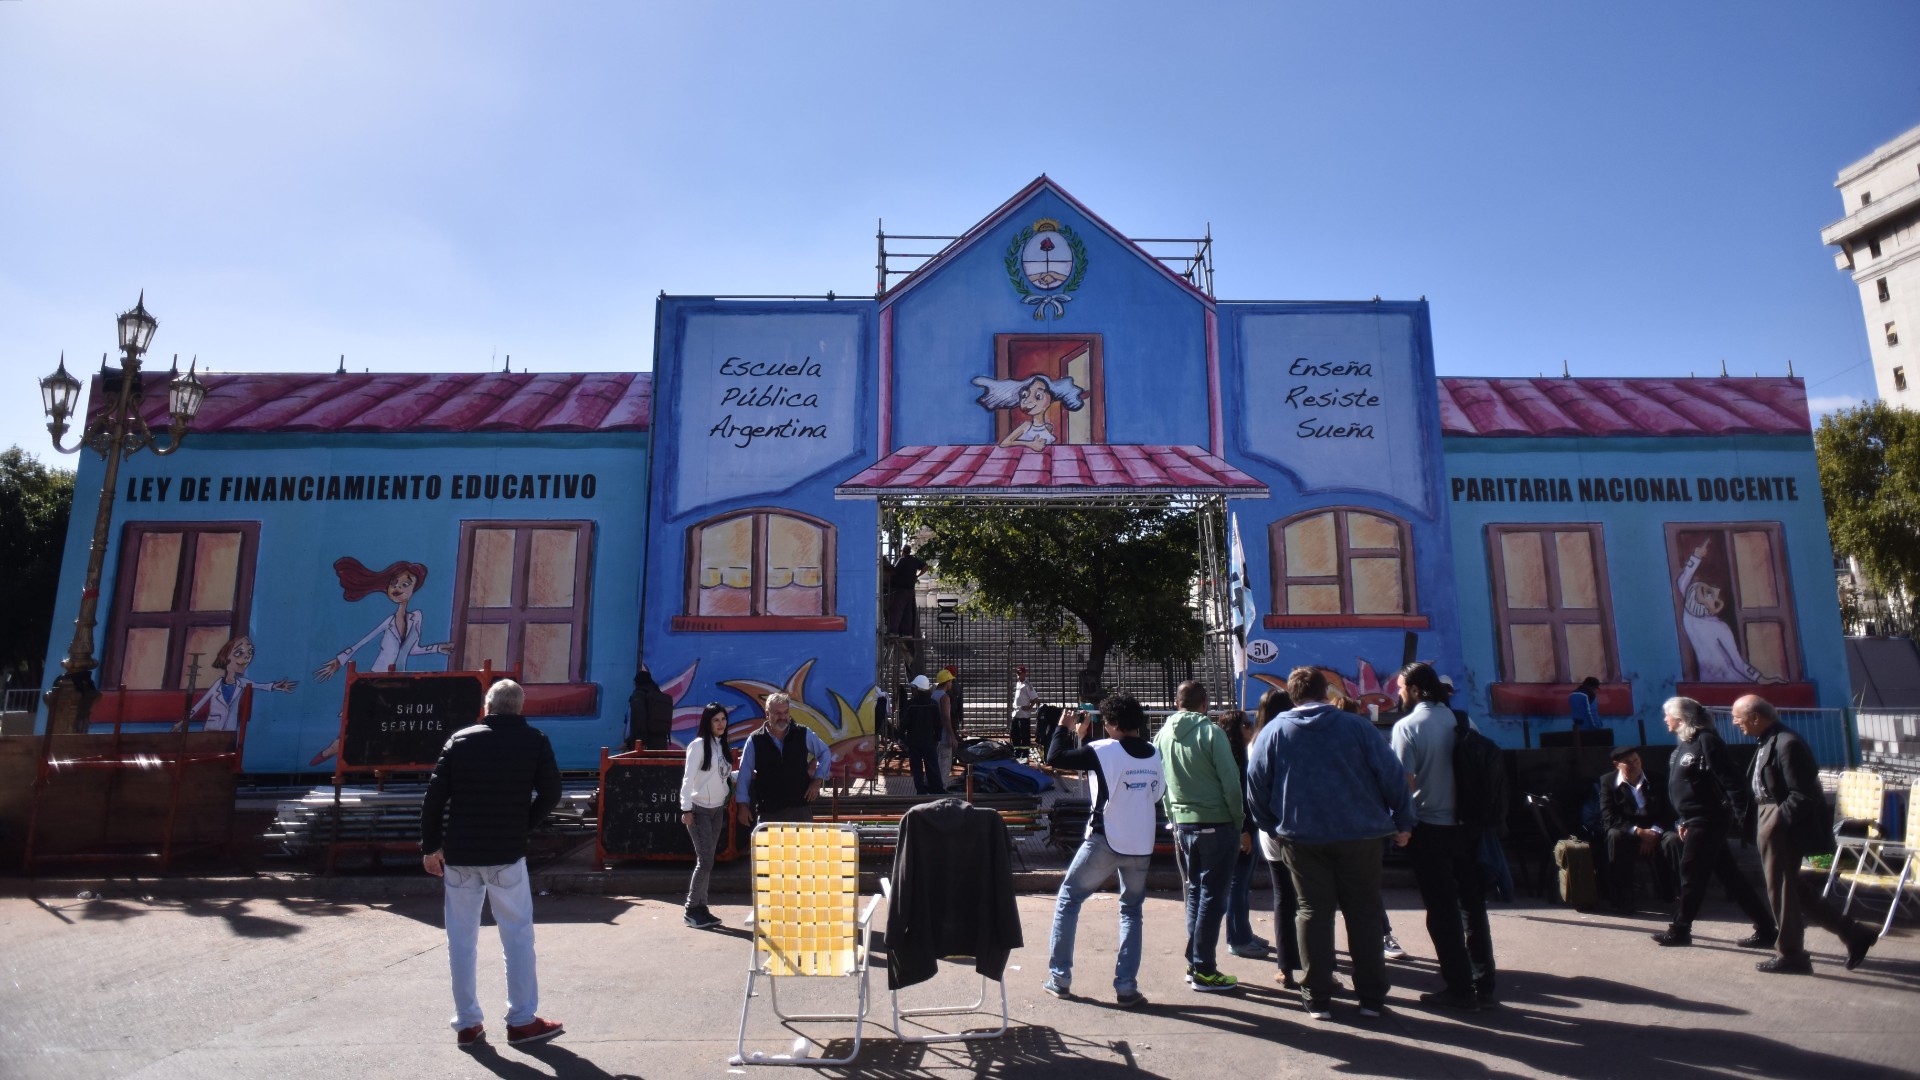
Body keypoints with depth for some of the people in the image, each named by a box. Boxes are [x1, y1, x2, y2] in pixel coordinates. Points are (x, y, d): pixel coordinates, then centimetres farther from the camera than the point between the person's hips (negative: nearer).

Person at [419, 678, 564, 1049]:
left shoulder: (460, 740, 3)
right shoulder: (534, 741, -2)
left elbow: (434, 796, 0)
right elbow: (551, 793, -5)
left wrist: (430, 845, 8)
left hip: (458, 854, 2)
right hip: (505, 853, -2)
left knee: (461, 939, 11)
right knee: (517, 935, 6)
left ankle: (467, 1024, 15)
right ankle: (522, 1021, 9)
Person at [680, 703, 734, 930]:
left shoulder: (721, 745, 11)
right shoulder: (699, 745, -10)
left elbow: (724, 775, 10)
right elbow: (688, 778, -14)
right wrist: (686, 809, -18)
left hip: (718, 809, 7)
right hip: (700, 809, -7)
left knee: (707, 861, 9)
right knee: (705, 861, -9)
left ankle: (701, 907, 15)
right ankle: (692, 909, 2)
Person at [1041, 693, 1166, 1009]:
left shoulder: (1104, 750, -13)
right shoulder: (1154, 755, 4)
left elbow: (1054, 758, -11)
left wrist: (1064, 728, 4)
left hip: (1104, 842, -4)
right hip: (1141, 847, 4)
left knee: (1068, 900, 13)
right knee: (1131, 911, 18)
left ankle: (1059, 978, 14)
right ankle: (1126, 987, 8)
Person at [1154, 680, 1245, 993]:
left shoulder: (1162, 735, 4)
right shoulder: (1210, 732, -12)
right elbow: (1230, 782, -12)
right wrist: (1241, 825, -4)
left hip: (1182, 825, 6)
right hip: (1216, 824, -6)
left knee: (1194, 894, 16)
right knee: (1213, 897, 1)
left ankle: (1194, 964, 21)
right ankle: (1204, 971, 5)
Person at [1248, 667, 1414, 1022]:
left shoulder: (1273, 731, 1)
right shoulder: (1357, 726, -1)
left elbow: (1255, 784, 1)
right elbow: (1392, 775, -1)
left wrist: (1272, 827, 13)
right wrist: (1403, 822, 9)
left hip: (1301, 837, 0)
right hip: (1359, 835, 0)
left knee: (1313, 912, 7)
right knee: (1363, 913, 10)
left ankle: (1318, 998, 10)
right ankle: (1371, 996, 17)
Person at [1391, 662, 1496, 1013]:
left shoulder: (1407, 726, -14)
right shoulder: (1461, 721, 2)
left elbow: (1405, 783, -18)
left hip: (1431, 829, -5)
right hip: (1467, 825, 5)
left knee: (1442, 911, 5)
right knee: (1472, 905, 14)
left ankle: (1460, 989, 10)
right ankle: (1483, 984, 21)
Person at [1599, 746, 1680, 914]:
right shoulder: (1608, 781, -2)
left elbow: (1668, 812, 0)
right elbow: (1609, 817, -10)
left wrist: (1653, 833, -17)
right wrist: (1638, 831, -22)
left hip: (1655, 833, 2)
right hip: (1627, 834, -2)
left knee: (1673, 839, -30)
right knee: (1614, 836, -34)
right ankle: (1622, 900, -30)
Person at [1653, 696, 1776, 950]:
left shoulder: (1706, 740, -14)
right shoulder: (1684, 744, 14)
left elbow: (1727, 779, -21)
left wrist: (1740, 812, -26)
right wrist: (1682, 820, 19)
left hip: (1708, 820, -9)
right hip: (1696, 820, 9)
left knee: (1691, 874, 0)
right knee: (1730, 876, 12)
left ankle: (1680, 930, 10)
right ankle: (1765, 929, 17)